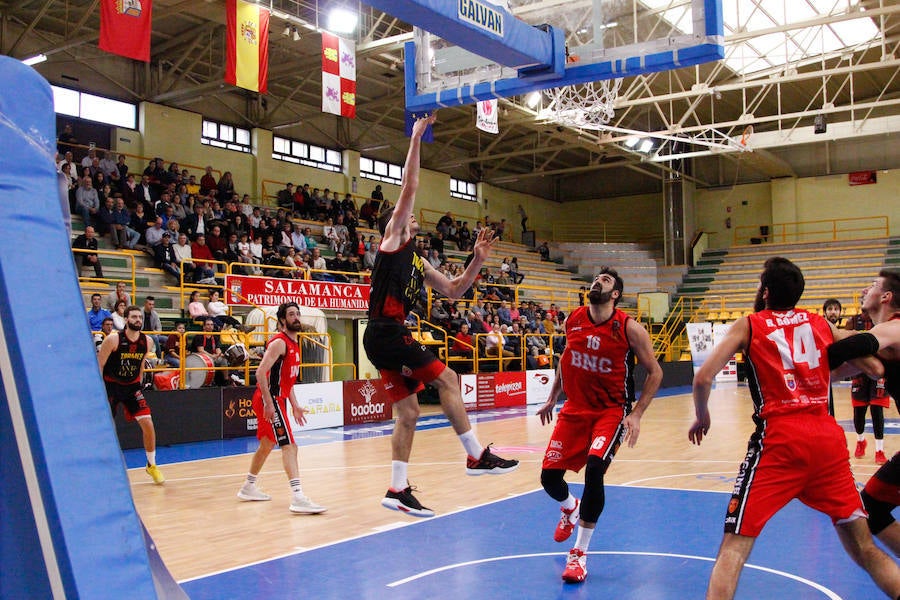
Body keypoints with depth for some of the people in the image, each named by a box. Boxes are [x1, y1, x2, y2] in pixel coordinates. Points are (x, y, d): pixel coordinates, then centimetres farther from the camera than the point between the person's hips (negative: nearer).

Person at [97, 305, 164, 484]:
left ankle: (151, 465, 9)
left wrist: (139, 384, 13)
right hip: (110, 385, -3)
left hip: (132, 386, 3)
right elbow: (99, 365, -11)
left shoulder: (147, 341, -4)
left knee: (147, 423, -7)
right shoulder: (113, 339, -17)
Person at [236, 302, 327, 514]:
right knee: (289, 446, -18)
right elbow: (261, 372, -23)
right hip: (270, 399, -10)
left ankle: (248, 488, 37)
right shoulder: (279, 342, -15)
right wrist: (269, 403, -26)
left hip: (278, 399, 10)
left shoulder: (294, 344, 15)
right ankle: (298, 498, -24)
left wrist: (295, 405, 20)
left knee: (267, 444, 22)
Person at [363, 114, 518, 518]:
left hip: (385, 337, 9)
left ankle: (397, 490, 9)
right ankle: (476, 456, -6)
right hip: (386, 331, -9)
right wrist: (416, 139, -4)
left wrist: (477, 261, 13)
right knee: (446, 378, -10)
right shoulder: (393, 237, 2)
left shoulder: (418, 261, 23)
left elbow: (452, 291, 23)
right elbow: (409, 189, -7)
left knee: (408, 412, 7)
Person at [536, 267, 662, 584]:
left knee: (594, 469, -26)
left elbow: (655, 372, -7)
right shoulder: (574, 320, 0)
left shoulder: (629, 328, -13)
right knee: (549, 476, 1)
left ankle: (579, 554, -8)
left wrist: (636, 415, -13)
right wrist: (552, 399, 17)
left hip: (612, 411, -4)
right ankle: (571, 509, 41)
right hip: (575, 409, 5)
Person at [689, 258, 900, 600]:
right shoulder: (822, 324, 17)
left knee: (734, 548, 1)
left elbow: (703, 378, -4)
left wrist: (702, 417, 14)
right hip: (828, 436, 4)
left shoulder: (748, 326, 6)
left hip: (779, 439, -4)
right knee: (864, 548, 17)